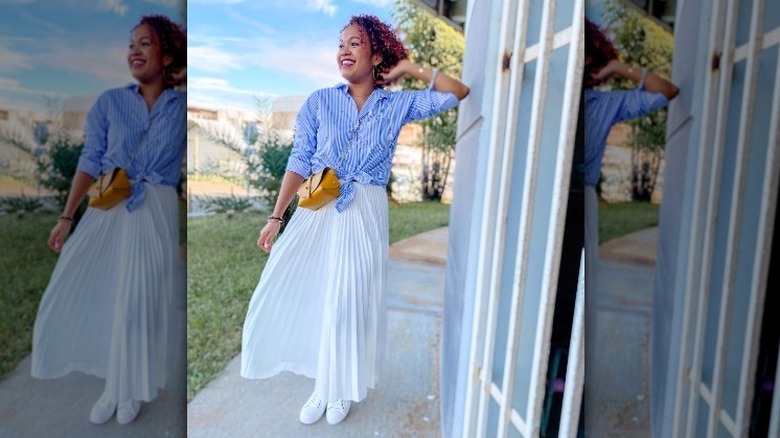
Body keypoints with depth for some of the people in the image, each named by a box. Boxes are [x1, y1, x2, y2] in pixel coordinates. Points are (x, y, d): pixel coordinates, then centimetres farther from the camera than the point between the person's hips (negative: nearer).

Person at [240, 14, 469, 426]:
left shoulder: (397, 105, 3)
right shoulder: (319, 101, 4)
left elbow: (457, 92, 2)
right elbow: (299, 161, 1)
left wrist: (408, 68, 2)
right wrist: (276, 216, -4)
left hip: (364, 214, -1)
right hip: (316, 210, 2)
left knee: (348, 303, 5)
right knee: (297, 294, 3)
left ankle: (339, 389, 30)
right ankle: (322, 385, 27)